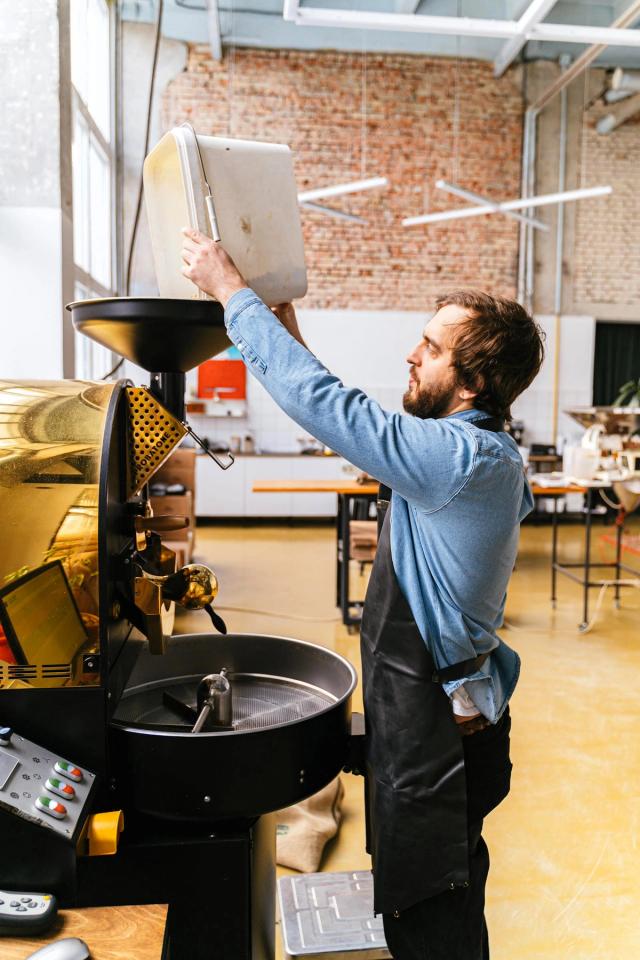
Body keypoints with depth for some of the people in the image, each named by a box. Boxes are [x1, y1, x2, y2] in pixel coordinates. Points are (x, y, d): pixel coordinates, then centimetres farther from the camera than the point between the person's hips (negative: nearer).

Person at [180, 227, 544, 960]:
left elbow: (326, 405, -29)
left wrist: (232, 293, -18)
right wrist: (290, 336, 10)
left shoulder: (465, 456, -27)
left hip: (439, 729, -9)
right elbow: (356, 422, 14)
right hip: (428, 712, 10)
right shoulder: (471, 450, 4)